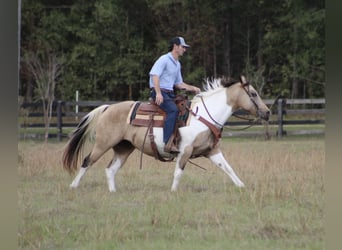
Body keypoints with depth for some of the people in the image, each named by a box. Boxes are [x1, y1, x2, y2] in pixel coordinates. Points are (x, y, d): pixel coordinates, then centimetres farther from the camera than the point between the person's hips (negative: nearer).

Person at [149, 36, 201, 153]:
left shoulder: (177, 64, 21)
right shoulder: (164, 59, -8)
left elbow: (178, 83, 28)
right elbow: (154, 75, -20)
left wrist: (192, 88, 13)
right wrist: (158, 93, -29)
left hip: (169, 93, 9)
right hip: (159, 92, -9)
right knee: (173, 110, -32)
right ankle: (168, 143, -39)